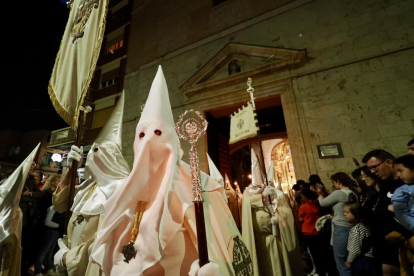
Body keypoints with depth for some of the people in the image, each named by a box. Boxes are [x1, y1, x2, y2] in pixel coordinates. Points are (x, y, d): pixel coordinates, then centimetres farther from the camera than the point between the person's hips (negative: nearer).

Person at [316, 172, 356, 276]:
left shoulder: (338, 193, -19)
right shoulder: (352, 194, 8)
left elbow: (323, 203, -9)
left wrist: (320, 194, 9)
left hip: (341, 229, -9)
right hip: (351, 228, 9)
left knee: (341, 261, 6)